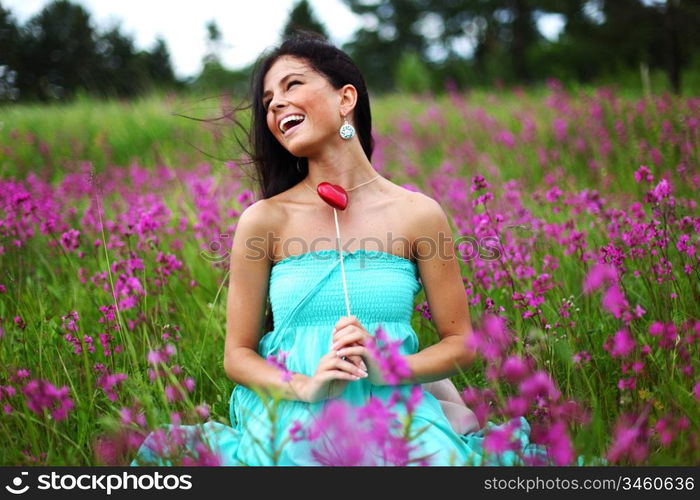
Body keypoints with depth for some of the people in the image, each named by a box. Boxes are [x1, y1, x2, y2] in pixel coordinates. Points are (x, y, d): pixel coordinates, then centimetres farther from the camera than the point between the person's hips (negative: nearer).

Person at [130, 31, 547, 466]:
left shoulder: (418, 214, 2)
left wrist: (388, 368, -11)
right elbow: (238, 355, 6)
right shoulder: (264, 220, 1)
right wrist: (305, 386, -14)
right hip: (292, 416, -1)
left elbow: (460, 345, 8)